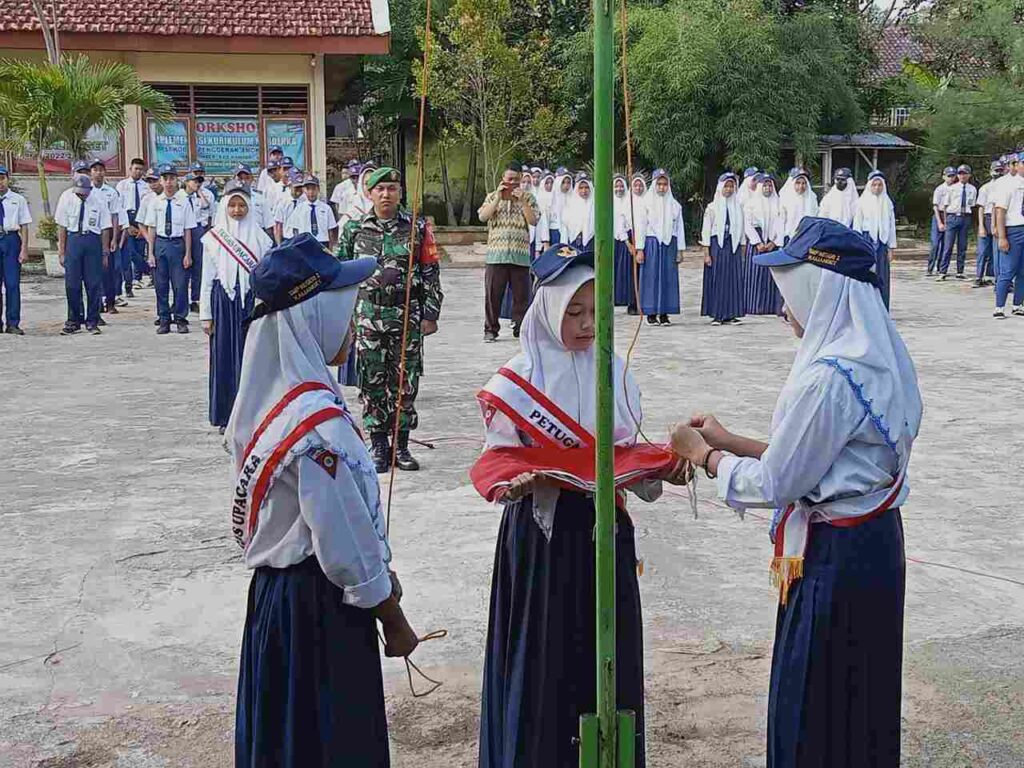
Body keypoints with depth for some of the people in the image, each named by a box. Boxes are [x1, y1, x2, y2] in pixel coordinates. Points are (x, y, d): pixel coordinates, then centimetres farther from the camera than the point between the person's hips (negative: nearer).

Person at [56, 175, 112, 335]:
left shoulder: (99, 200, -5)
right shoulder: (66, 198, -3)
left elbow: (105, 229, 0)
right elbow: (62, 227, 2)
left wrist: (105, 253, -1)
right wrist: (62, 252, 1)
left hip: (93, 241, -1)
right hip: (73, 239, 1)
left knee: (94, 283, 1)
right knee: (71, 283, 3)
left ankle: (92, 322, 12)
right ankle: (73, 321, 15)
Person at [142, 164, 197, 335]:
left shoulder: (184, 201, -2)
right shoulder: (155, 202, 3)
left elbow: (188, 229, -1)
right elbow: (151, 228, 5)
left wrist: (188, 254, -3)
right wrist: (151, 253, 2)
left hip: (178, 244, -2)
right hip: (160, 243, 2)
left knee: (180, 284, 1)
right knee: (161, 285, 7)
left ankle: (181, 320, 13)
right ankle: (164, 320, 17)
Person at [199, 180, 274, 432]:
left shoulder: (259, 237, 3)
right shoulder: (213, 237, 5)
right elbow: (207, 278, 6)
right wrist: (206, 314, 2)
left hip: (251, 301, 0)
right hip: (223, 303, 0)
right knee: (224, 357, 3)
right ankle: (226, 416, 12)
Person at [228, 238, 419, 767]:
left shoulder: (266, 396, 2)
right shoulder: (317, 421, -25)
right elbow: (346, 542, -22)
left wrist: (381, 575, 13)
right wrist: (394, 620, -7)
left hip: (273, 589, 9)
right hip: (320, 605, -9)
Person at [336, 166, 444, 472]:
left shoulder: (418, 228, 3)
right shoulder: (354, 229, 6)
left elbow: (431, 273, 4)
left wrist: (430, 314, -1)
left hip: (408, 315, 0)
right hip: (368, 317, 1)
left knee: (405, 383, 4)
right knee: (372, 383, 3)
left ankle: (401, 445, 16)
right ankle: (379, 446, 14)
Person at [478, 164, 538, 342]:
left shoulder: (528, 198, 10)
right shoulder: (492, 197, 12)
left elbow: (533, 221, -2)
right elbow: (482, 217, -3)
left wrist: (522, 200, -8)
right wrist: (498, 197, -6)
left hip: (520, 255, 0)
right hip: (496, 254, 0)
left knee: (521, 294, 2)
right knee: (492, 294, -1)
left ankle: (520, 328, 12)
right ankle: (490, 329, 7)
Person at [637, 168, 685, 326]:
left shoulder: (674, 205, 8)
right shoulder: (647, 203, 2)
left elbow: (679, 228, 10)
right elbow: (641, 227, 0)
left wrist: (680, 250, 4)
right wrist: (640, 250, -7)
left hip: (669, 244, 2)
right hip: (651, 243, -2)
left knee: (668, 277, 0)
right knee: (652, 277, -3)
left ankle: (664, 313, 5)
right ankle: (651, 313, 2)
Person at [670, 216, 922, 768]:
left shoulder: (828, 377, -24)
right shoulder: (880, 356, 6)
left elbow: (777, 484, -17)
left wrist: (702, 455, -2)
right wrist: (731, 441, 12)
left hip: (833, 556, -10)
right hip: (874, 540, 10)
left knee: (810, 708, 4)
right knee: (859, 701, 21)